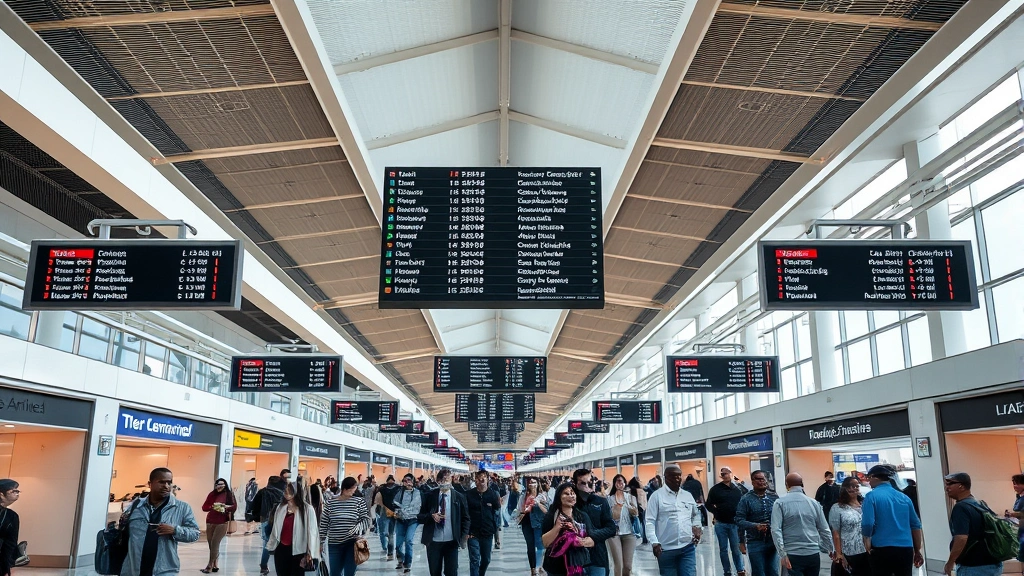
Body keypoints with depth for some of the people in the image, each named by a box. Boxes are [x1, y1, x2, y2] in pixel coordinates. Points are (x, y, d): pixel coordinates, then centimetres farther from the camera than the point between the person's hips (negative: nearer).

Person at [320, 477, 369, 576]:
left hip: (352, 543, -1)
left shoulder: (359, 502, -2)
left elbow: (366, 519, -3)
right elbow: (324, 524, 6)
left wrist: (358, 526, -22)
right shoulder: (330, 503, 1)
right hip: (334, 544, 2)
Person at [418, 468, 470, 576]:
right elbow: (420, 517, 4)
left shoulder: (459, 497, 1)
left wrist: (464, 535, -8)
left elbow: (465, 518, 5)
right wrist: (431, 516, -15)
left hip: (451, 542, -1)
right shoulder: (430, 496, 2)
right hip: (433, 541, 1)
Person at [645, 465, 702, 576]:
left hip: (688, 547, 4)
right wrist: (654, 543, -17)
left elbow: (696, 514, 29)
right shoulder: (657, 496, -3)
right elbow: (650, 521, -7)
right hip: (666, 549, -3)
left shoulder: (688, 495, 13)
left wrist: (697, 527, 9)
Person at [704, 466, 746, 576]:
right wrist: (717, 512, -5)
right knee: (723, 549, 7)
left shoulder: (737, 488, 4)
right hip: (720, 523, 0)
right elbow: (708, 504, 5)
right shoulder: (715, 489, 0)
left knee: (736, 549, 4)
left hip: (734, 523, 0)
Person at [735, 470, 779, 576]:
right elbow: (739, 520, -9)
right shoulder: (746, 499, -4)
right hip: (755, 542, -3)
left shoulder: (774, 497, 8)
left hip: (773, 542, 3)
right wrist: (755, 526, -22)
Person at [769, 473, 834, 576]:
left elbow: (776, 530, -13)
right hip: (813, 554, 3)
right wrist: (832, 549, 24)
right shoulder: (813, 503, 6)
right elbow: (824, 530, 11)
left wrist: (783, 555, -14)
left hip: (793, 555, -3)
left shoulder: (780, 503, -3)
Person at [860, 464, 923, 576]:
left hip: (882, 549, -5)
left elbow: (867, 523, -15)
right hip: (906, 549, 5)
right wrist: (917, 551, 22)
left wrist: (867, 541, 4)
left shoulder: (872, 496, -5)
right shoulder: (904, 497, 12)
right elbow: (915, 525, 14)